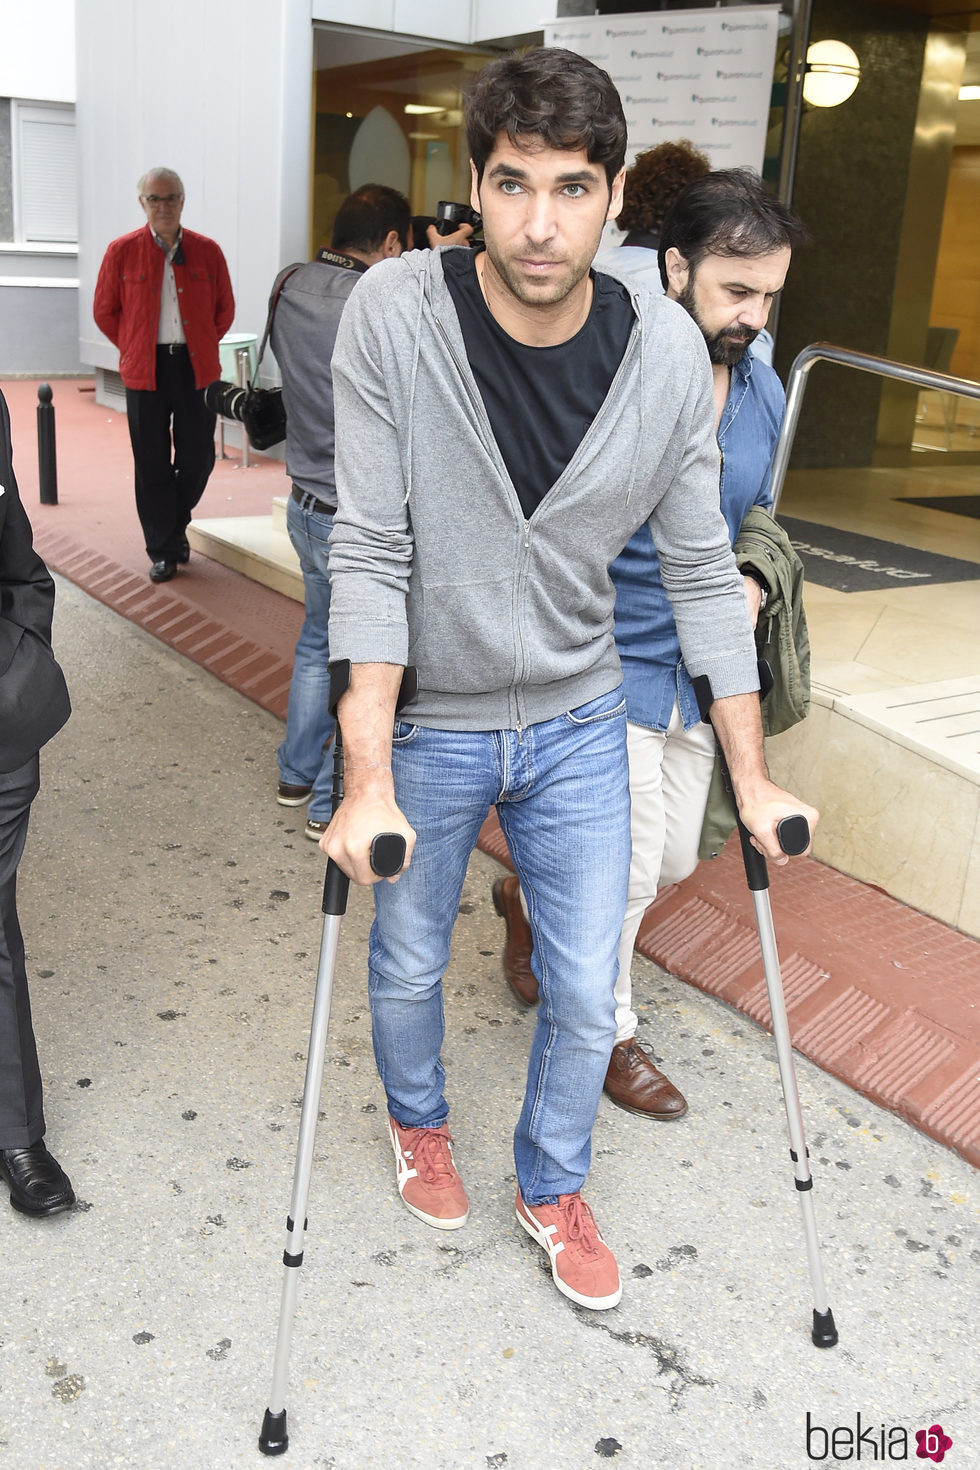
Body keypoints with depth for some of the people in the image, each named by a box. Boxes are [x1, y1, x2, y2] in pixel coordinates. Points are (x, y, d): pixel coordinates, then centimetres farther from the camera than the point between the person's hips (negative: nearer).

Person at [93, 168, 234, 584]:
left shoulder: (207, 251, 3)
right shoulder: (122, 251, 0)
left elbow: (225, 308, 12)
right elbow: (104, 311, 8)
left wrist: (203, 345, 7)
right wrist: (133, 349, 5)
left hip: (197, 366, 1)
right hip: (145, 371, -1)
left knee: (197, 458, 4)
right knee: (152, 463, 2)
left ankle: (176, 523, 31)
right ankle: (163, 549, 13)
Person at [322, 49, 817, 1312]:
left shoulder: (668, 352, -13)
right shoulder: (395, 314, -20)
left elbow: (702, 571, -5)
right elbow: (370, 550, -19)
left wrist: (752, 778, -2)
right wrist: (369, 776, -24)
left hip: (578, 722, 2)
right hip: (425, 721, -1)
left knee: (587, 994, 11)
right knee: (409, 965, 19)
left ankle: (551, 1187, 41)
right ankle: (418, 1121, 53)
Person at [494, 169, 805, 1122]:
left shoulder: (763, 392, 5)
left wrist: (750, 584, -1)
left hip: (696, 673, 7)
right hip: (606, 669, -7)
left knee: (674, 859, 17)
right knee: (625, 870, 1)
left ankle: (532, 894, 45)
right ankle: (603, 1030, 28)